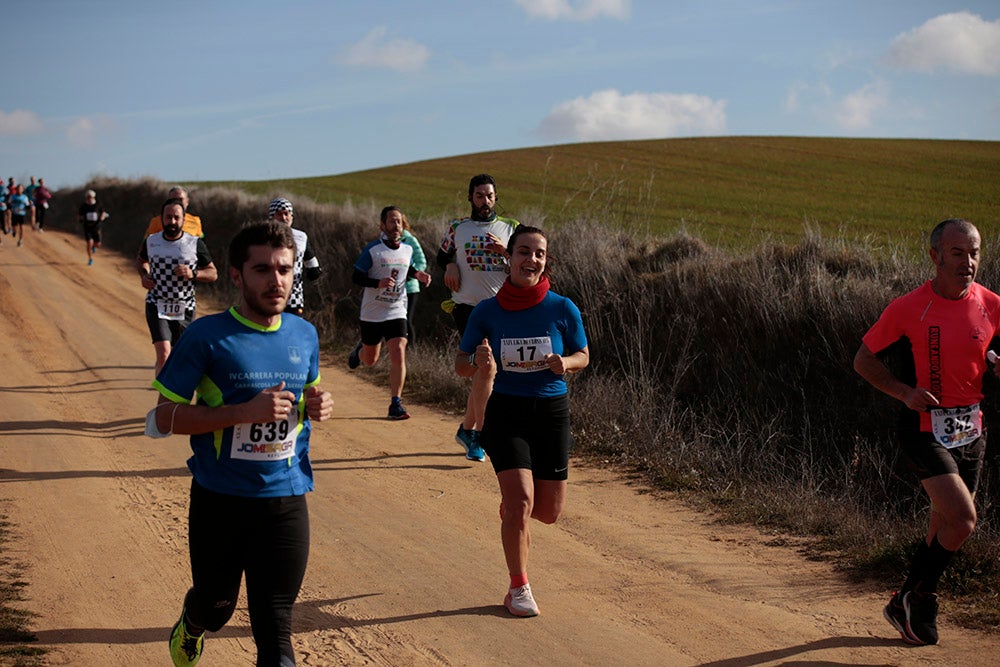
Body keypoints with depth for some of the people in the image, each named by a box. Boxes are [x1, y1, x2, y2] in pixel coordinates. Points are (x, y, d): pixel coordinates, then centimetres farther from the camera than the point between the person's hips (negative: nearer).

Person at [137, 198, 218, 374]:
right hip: (157, 305, -1)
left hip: (184, 309, 1)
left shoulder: (196, 244, -6)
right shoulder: (151, 242, 0)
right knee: (164, 353, -19)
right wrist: (144, 275, 1)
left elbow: (213, 273, 1)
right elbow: (140, 260, 23)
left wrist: (193, 274, -19)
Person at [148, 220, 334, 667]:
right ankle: (190, 627, 54)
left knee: (275, 631, -2)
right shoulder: (207, 336, -11)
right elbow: (165, 416, -12)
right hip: (219, 500, -2)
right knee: (215, 609, 19)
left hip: (286, 500, 2)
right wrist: (246, 412, -23)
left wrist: (315, 407, -4)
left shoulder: (304, 336, 4)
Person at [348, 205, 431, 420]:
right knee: (370, 360, 12)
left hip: (397, 312, 2)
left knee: (398, 353, -15)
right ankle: (360, 350, 51)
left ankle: (396, 403, -9)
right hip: (372, 313, -2)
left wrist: (418, 274, 1)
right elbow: (356, 277, -9)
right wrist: (378, 283, -25)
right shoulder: (372, 250, -11)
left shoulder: (407, 249, 3)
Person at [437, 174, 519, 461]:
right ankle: (480, 434, -11)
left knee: (483, 372, 9)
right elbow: (442, 255, 23)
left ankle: (467, 429, 24)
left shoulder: (510, 228, 8)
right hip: (468, 305, -2)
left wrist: (505, 251, -12)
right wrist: (450, 265, 1)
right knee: (486, 365, -16)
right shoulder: (457, 227, 8)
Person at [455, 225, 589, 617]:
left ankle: (510, 506, 43)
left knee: (549, 512, 6)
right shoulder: (487, 312, -6)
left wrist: (565, 363, -16)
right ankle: (518, 588, 4)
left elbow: (583, 356, 7)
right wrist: (478, 361, -23)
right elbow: (461, 366, 1)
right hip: (506, 412, -2)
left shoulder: (562, 309, -6)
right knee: (521, 501, -16)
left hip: (552, 412, 2)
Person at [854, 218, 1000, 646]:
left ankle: (911, 609, 29)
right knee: (962, 519, -17)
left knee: (945, 529, 10)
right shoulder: (908, 309, -11)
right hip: (924, 429, -5)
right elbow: (864, 359, -2)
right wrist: (904, 391, -16)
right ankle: (913, 600, 3)